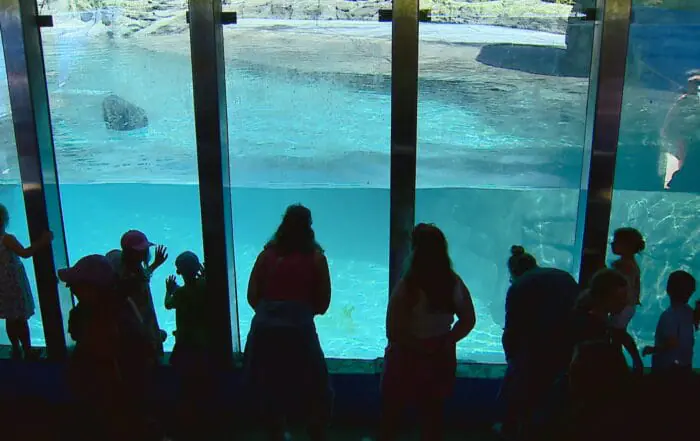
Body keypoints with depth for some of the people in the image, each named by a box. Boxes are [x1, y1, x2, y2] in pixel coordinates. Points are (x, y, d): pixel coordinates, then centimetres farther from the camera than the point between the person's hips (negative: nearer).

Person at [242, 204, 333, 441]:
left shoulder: (267, 254, 7)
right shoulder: (316, 258, 1)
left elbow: (252, 297, 3)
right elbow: (322, 305, 2)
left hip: (265, 329, 3)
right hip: (298, 330, -3)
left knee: (270, 393, 19)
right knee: (314, 396, 13)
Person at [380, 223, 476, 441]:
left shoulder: (407, 286, -25)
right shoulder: (455, 283, -11)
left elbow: (393, 333, -23)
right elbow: (468, 321, 1)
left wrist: (421, 347, -10)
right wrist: (445, 342, -1)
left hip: (407, 359, -4)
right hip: (440, 359, 4)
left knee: (391, 413, 20)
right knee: (433, 415, 22)